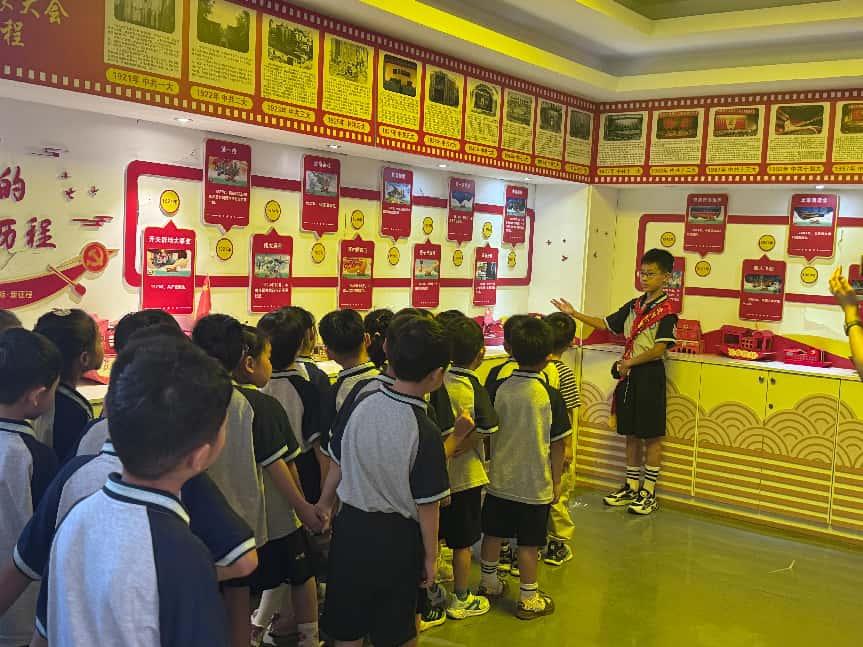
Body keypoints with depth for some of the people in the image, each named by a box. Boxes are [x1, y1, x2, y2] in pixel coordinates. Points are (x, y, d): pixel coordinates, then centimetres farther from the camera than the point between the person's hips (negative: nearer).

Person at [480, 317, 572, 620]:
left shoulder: (498, 390, -8)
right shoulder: (550, 396, -16)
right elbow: (557, 445, -10)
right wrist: (556, 481, 2)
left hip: (499, 479, 4)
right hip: (535, 484, -3)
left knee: (493, 532, 18)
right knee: (528, 543, 6)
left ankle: (489, 583, 35)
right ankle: (529, 600, 18)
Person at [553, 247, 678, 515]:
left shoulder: (666, 311, -10)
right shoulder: (633, 306, 11)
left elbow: (659, 349, -16)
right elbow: (606, 324, 15)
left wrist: (629, 363, -12)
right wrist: (574, 314, 8)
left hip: (650, 375, -7)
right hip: (629, 375, 7)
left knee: (651, 436, 2)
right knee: (631, 434, 13)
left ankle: (649, 493, 11)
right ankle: (631, 488, 24)